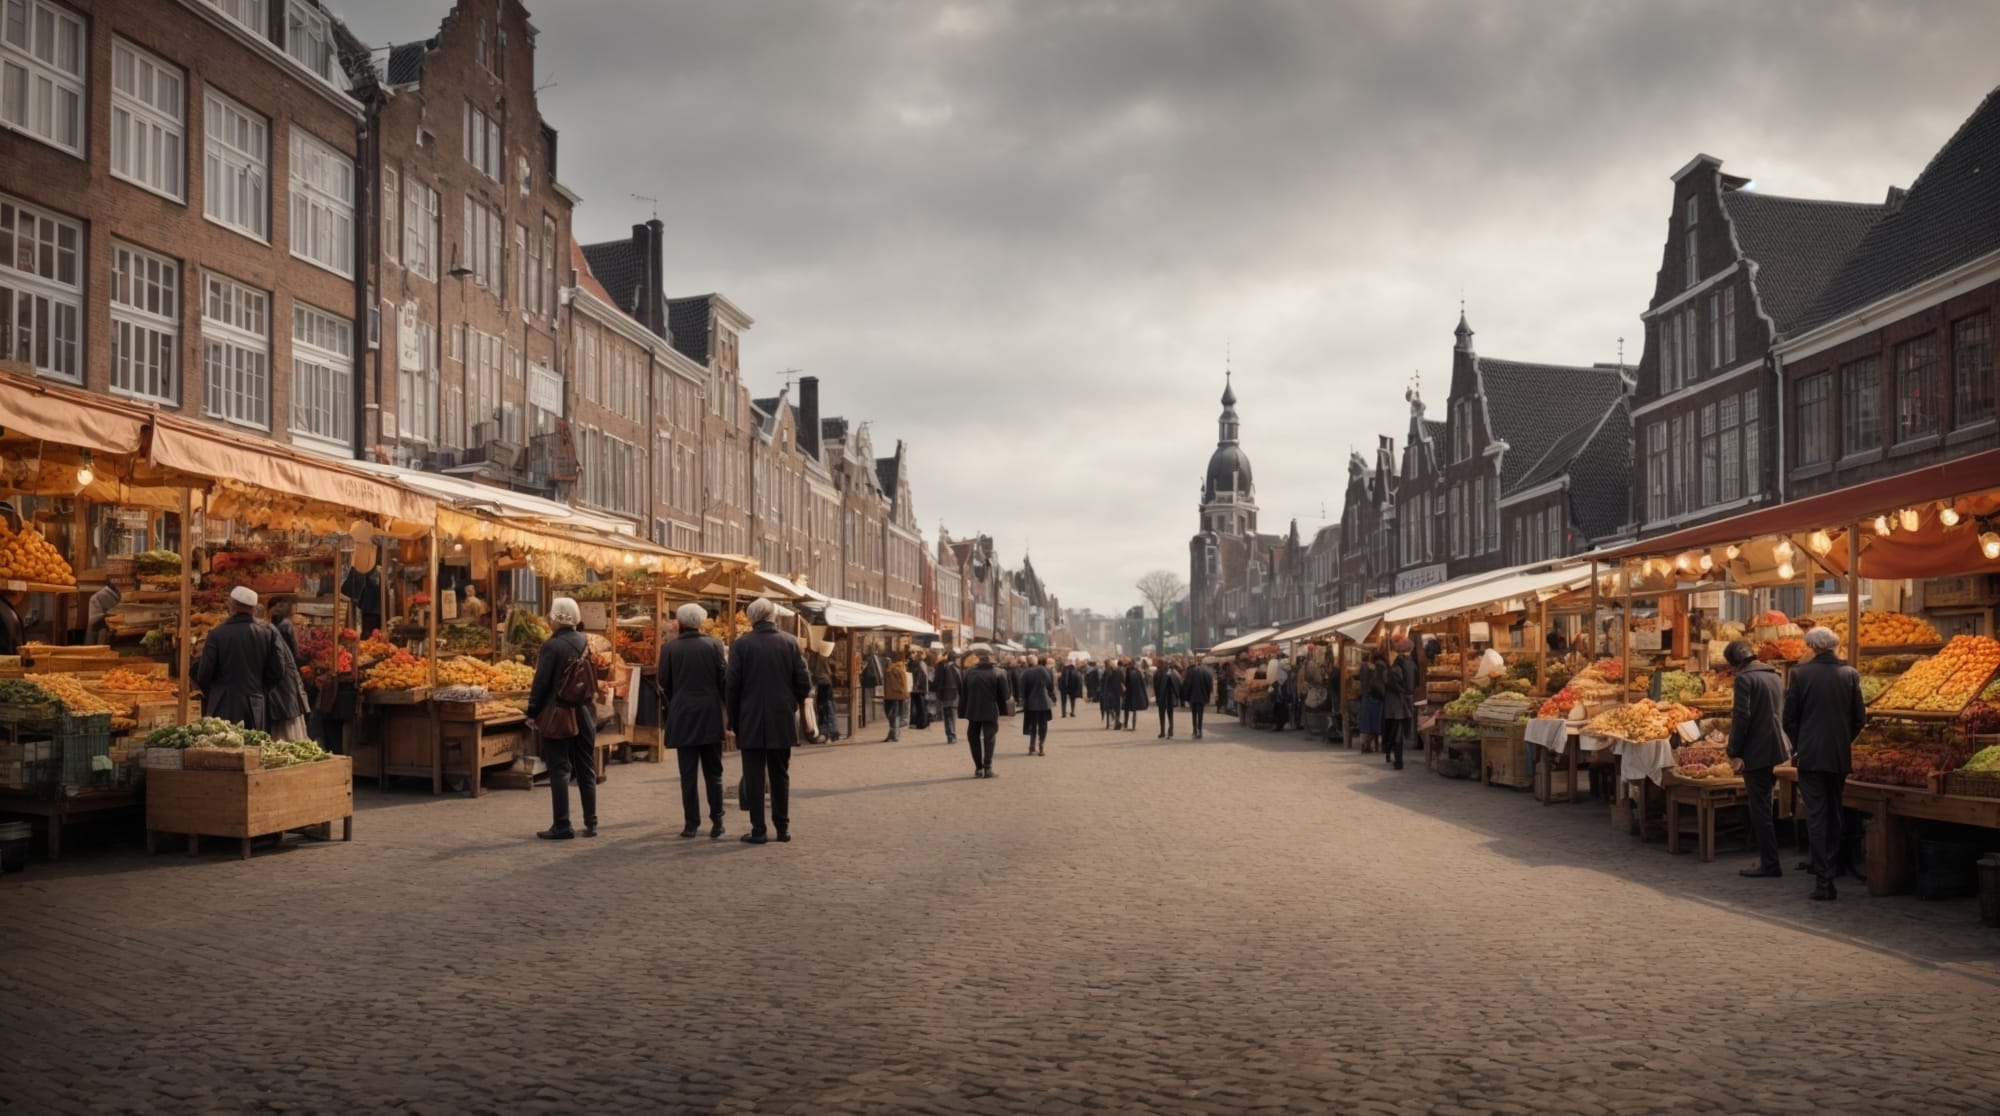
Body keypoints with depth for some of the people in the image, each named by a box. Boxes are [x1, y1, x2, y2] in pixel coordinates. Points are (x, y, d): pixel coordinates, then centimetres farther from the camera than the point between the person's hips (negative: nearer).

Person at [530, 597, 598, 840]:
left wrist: (532, 712, -6)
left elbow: (541, 681, -12)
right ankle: (591, 823, 16)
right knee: (586, 770, 11)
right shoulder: (584, 642, 3)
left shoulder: (552, 645, -14)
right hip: (584, 712, 6)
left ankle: (562, 825, 1)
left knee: (559, 770, 0)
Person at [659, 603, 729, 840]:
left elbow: (663, 685, 2)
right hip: (711, 718, 1)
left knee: (688, 774, 3)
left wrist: (666, 715, 15)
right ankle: (717, 822, 4)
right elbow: (724, 680, -2)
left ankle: (691, 823, 3)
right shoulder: (714, 645, -2)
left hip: (682, 718, -1)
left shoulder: (669, 648, -3)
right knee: (713, 772, 7)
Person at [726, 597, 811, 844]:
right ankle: (783, 828, 15)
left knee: (754, 778, 3)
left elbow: (732, 686, -6)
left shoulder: (741, 645, -7)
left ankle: (758, 830, 3)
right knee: (780, 776, 12)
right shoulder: (790, 643, -1)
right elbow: (804, 684, -1)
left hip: (751, 722, -2)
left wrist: (734, 719, 5)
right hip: (782, 722, 2)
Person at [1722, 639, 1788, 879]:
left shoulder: (1745, 678, -12)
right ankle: (1767, 858, 21)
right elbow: (1782, 714, 19)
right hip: (1776, 750, 8)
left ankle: (1770, 864, -1)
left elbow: (1741, 717, -18)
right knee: (1762, 807, 16)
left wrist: (1734, 753, -13)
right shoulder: (1775, 676, 14)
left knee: (1760, 808, -3)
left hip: (1756, 752, -8)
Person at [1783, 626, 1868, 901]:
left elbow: (1789, 717, -4)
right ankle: (1831, 867, 22)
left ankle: (1824, 880, -8)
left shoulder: (1801, 673, -7)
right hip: (1840, 755, 3)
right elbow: (1860, 717, 4)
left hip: (1810, 754, -3)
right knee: (1834, 814, 15)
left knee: (1816, 816, -3)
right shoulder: (1849, 674, 1)